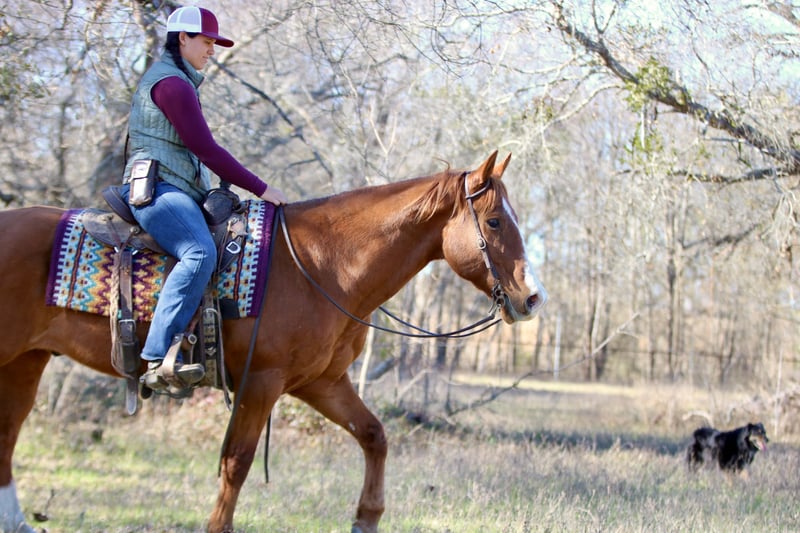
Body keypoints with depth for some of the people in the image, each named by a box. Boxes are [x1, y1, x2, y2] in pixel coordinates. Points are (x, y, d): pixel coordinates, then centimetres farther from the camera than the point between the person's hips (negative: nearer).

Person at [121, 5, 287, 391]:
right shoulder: (172, 83, -8)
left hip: (178, 192, 11)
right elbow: (205, 149, -14)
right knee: (200, 253, -34)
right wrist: (260, 189, -11)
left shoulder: (178, 82, 25)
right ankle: (159, 359, -45)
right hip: (157, 189, -11)